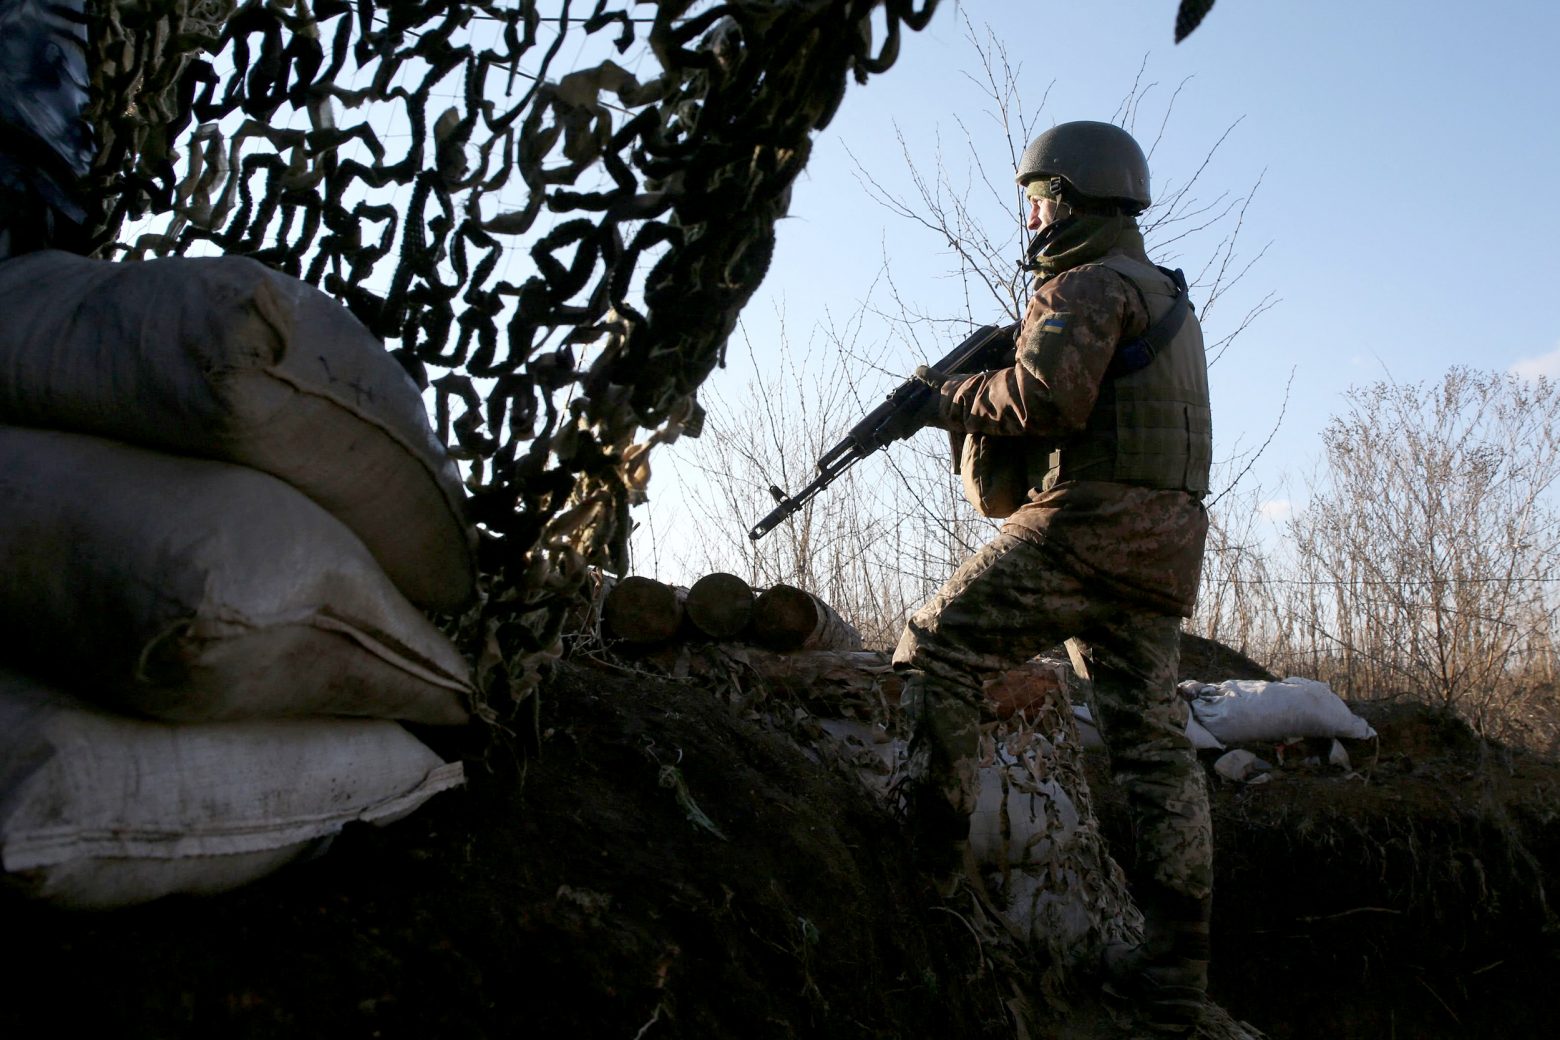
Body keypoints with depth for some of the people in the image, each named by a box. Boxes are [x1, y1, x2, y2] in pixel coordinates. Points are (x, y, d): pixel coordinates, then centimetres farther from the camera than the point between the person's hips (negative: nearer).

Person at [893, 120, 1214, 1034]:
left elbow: (1047, 397, -20)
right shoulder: (1167, 294, 26)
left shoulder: (1090, 284, -5)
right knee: (1153, 738, 6)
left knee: (939, 649, -1)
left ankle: (935, 840, -3)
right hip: (1163, 546, 9)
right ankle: (1176, 965, 7)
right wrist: (978, 394, 15)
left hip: (1088, 527, -9)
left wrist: (948, 397, -4)